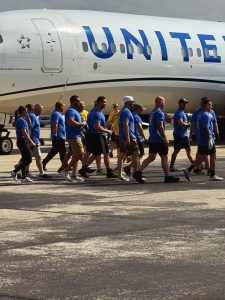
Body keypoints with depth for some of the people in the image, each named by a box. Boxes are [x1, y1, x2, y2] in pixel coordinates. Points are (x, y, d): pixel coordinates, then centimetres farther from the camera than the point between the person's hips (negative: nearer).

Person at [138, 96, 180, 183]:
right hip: (159, 140, -9)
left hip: (152, 139, 9)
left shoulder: (152, 112, 16)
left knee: (151, 157, 8)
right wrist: (165, 139, -19)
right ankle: (167, 177, 7)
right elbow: (160, 127, -21)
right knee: (164, 157, 0)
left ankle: (139, 172, -2)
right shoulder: (159, 113, -15)